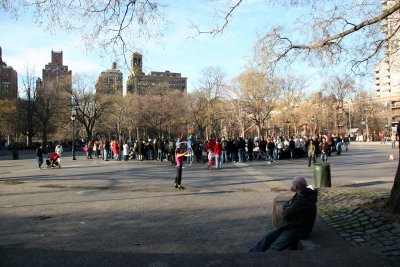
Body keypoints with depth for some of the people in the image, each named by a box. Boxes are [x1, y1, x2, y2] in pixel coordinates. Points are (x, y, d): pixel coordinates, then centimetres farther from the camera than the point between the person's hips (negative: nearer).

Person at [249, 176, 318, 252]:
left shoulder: (303, 200, -25)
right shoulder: (300, 195, 8)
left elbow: (286, 215, -21)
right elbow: (286, 204, 20)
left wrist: (286, 207, 0)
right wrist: (286, 207, -3)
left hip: (297, 231, -10)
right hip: (290, 225, 10)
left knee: (274, 247, -20)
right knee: (267, 238, 2)